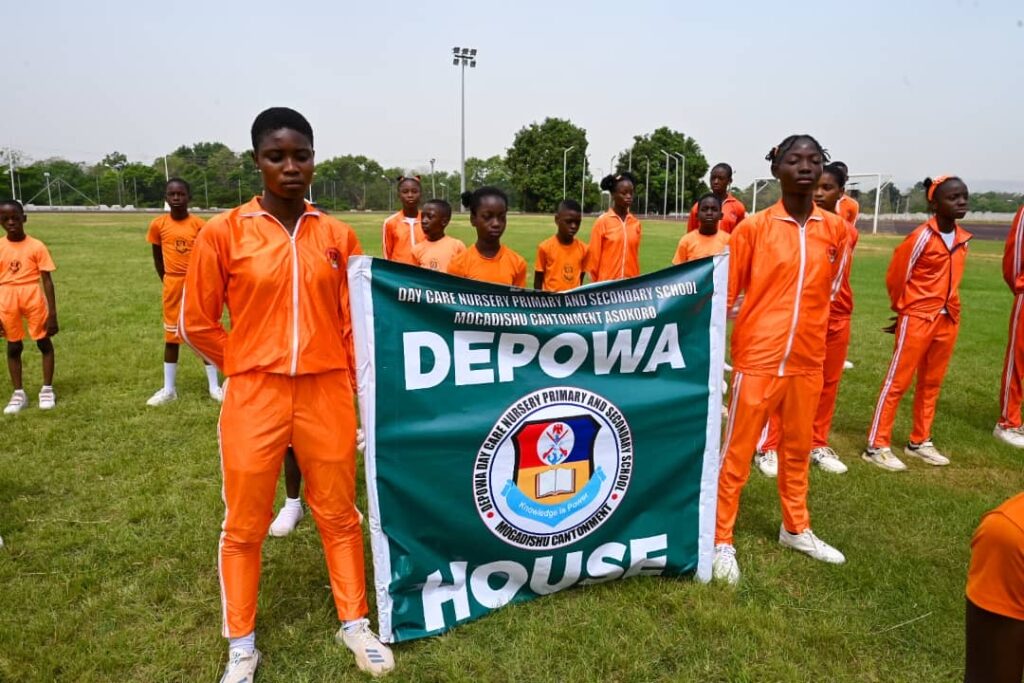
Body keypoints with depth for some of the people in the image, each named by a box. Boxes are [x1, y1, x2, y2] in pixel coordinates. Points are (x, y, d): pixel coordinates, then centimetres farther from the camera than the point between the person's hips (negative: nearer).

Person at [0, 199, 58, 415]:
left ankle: (47, 390, 21)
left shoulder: (36, 246, -6)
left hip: (33, 299, -3)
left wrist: (52, 312, -8)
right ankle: (19, 393, 23)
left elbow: (47, 281, -5)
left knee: (44, 343, 7)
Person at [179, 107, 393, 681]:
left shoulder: (337, 235, 2)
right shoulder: (224, 232, -4)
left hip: (328, 394, 2)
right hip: (254, 397, -1)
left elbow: (355, 321, 6)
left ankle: (355, 623, 33)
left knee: (339, 515, 14)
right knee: (245, 525, 12)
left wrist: (361, 388, 5)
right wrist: (250, 369, 7)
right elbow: (197, 323, 3)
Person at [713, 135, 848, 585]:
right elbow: (724, 293, -4)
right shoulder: (753, 227, -7)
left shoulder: (835, 229, 4)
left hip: (808, 360, 4)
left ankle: (795, 528, 37)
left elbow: (828, 290, 17)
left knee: (797, 447, 18)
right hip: (757, 358, -4)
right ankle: (722, 541, 14)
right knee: (737, 452, 2)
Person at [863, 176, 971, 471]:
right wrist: (903, 309, 5)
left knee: (931, 383, 14)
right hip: (917, 318, -7)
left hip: (948, 318, 7)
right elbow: (895, 276, -8)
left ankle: (920, 441, 26)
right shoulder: (922, 236, -15)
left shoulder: (963, 239, 7)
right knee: (898, 381, -4)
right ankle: (876, 446, 2)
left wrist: (948, 308, 13)